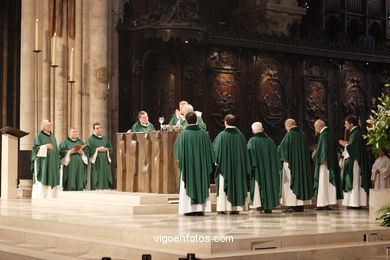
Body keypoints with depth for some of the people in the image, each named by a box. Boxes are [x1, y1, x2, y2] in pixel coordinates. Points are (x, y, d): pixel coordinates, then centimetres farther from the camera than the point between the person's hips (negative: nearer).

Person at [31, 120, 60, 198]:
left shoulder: (52, 136, 18)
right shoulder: (39, 136, -1)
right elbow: (35, 148, -11)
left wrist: (57, 161, 14)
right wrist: (45, 146, -24)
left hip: (52, 162, 7)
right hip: (43, 163, -6)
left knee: (53, 179, 2)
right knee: (42, 182, -11)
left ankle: (51, 197, 3)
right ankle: (40, 197, -11)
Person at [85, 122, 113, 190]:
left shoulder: (105, 138, 15)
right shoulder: (91, 139, -2)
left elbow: (111, 148, 16)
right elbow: (87, 150, -10)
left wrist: (106, 149, -4)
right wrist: (97, 149, -14)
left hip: (105, 162, 5)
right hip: (95, 162, -5)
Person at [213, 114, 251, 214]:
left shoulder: (221, 135, -9)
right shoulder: (240, 135, 0)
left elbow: (215, 150, -6)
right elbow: (245, 152, 4)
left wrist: (217, 161, 10)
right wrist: (246, 168, 11)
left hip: (224, 165, -3)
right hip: (238, 165, 3)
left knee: (223, 186, 2)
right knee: (237, 184, 7)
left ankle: (222, 207, -2)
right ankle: (235, 207, 5)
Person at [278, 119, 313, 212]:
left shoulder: (290, 134, -11)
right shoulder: (302, 134, 9)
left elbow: (282, 148, -9)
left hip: (291, 162, -7)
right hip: (302, 162, 7)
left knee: (291, 183, -4)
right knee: (301, 180, 10)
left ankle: (292, 205, -8)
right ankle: (300, 205, 12)